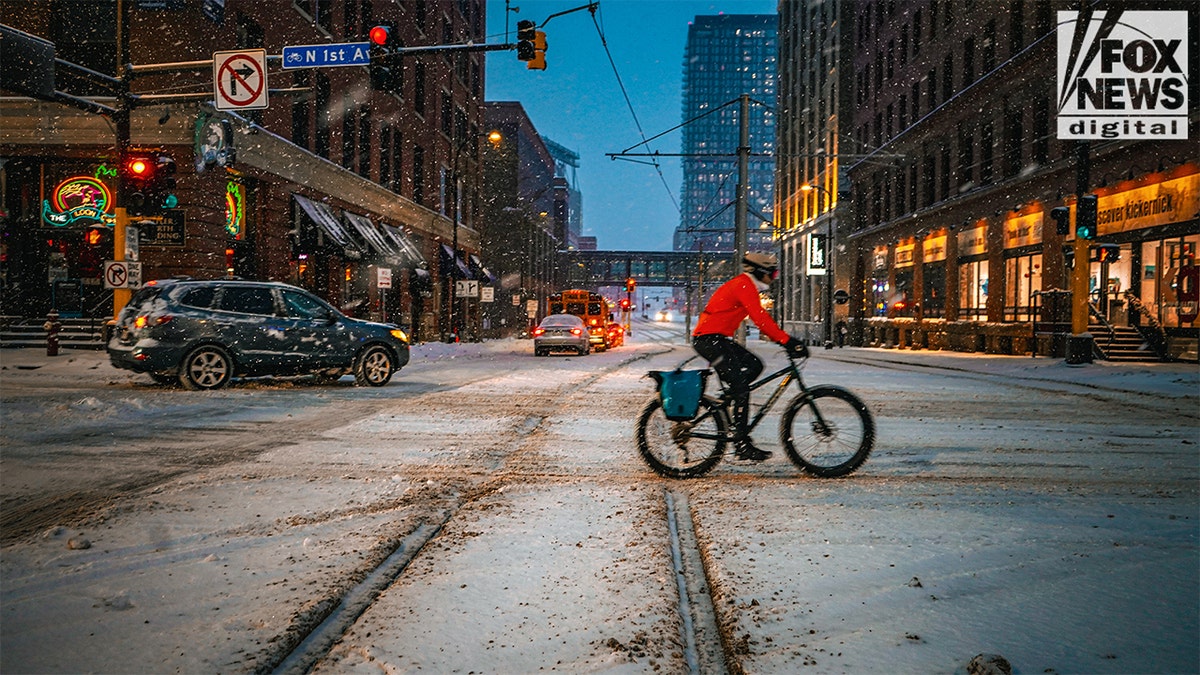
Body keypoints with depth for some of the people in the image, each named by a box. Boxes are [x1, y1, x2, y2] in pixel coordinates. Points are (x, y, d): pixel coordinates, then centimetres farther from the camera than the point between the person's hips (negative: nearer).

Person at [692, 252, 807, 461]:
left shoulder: (745, 286, 18)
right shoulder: (744, 286, -14)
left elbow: (762, 319, 19)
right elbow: (760, 319, -24)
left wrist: (786, 340, 12)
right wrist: (787, 341, -25)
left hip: (718, 339, 10)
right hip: (709, 339, -10)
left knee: (754, 365, 7)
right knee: (740, 386, -13)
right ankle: (742, 444, -12)